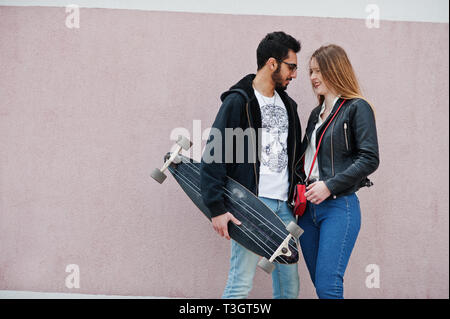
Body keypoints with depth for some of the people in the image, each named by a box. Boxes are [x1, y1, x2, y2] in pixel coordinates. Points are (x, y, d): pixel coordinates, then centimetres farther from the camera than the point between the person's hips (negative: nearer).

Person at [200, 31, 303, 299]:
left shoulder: (287, 104, 18)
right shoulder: (238, 101, -5)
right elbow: (213, 157, -10)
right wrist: (217, 208, -17)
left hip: (284, 206, 7)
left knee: (290, 286, 8)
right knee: (242, 284, -8)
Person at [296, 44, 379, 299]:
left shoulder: (357, 108, -4)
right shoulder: (317, 114, 18)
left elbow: (370, 159, -12)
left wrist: (330, 186, -17)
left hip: (339, 207, -7)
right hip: (309, 207, 7)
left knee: (328, 287, -13)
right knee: (320, 284, 10)